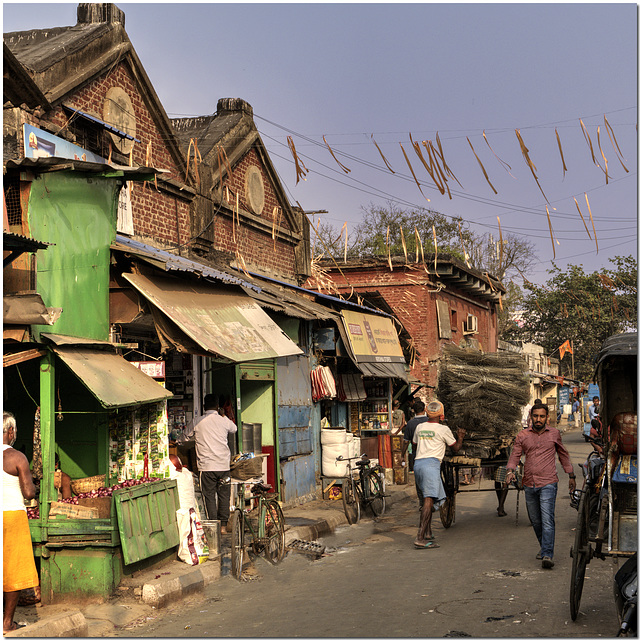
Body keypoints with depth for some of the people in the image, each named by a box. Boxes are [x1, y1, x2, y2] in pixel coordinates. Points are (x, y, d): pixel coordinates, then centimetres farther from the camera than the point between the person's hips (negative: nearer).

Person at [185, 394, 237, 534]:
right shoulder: (224, 421, 1)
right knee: (224, 496, 11)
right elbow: (234, 429, 23)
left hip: (206, 466, -2)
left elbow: (186, 434, 15)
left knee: (209, 496, 4)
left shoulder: (196, 422, -3)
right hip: (223, 465, 2)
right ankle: (223, 526, 14)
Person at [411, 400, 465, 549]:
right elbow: (456, 447, 13)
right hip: (431, 463, -7)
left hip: (418, 463, 7)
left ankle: (427, 533, 18)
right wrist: (460, 436, 32)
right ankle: (420, 539, -21)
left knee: (427, 500, 18)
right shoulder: (443, 429, 1)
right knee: (429, 500, -12)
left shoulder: (419, 427, 16)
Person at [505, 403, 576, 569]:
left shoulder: (554, 434, 6)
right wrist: (510, 470, -16)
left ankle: (547, 555, -19)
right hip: (529, 485, 3)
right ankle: (544, 546, 33)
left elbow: (563, 455, 17)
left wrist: (571, 476, 19)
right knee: (535, 520, 13)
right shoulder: (522, 436, 6)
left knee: (547, 520, -15)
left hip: (548, 484, -3)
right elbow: (515, 455, 3)